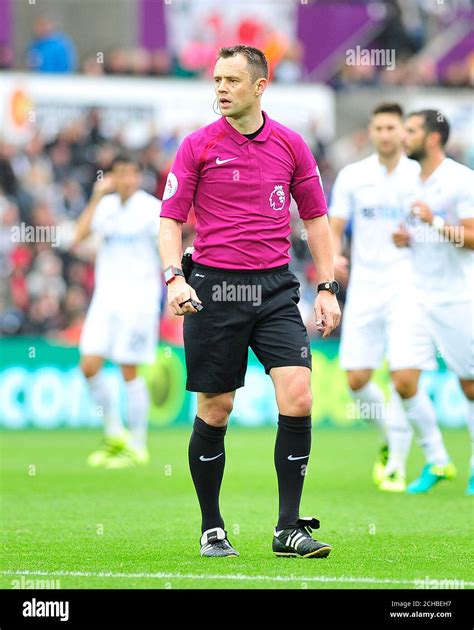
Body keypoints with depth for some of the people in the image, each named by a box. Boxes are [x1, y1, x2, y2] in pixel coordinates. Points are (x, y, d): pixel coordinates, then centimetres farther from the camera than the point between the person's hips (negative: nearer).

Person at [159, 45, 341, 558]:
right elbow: (170, 218, 1)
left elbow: (315, 217, 14)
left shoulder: (290, 145, 7)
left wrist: (327, 288, 8)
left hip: (275, 287, 1)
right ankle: (212, 529, 17)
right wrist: (174, 278, -15)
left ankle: (288, 529, -6)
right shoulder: (198, 146, 1)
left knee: (298, 398, -13)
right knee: (214, 410, 2)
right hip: (214, 289, -1)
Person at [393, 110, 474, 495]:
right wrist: (404, 239, 3)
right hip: (417, 297, 6)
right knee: (405, 380, -5)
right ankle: (436, 462, 7)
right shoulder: (411, 181, 12)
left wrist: (434, 221, -27)